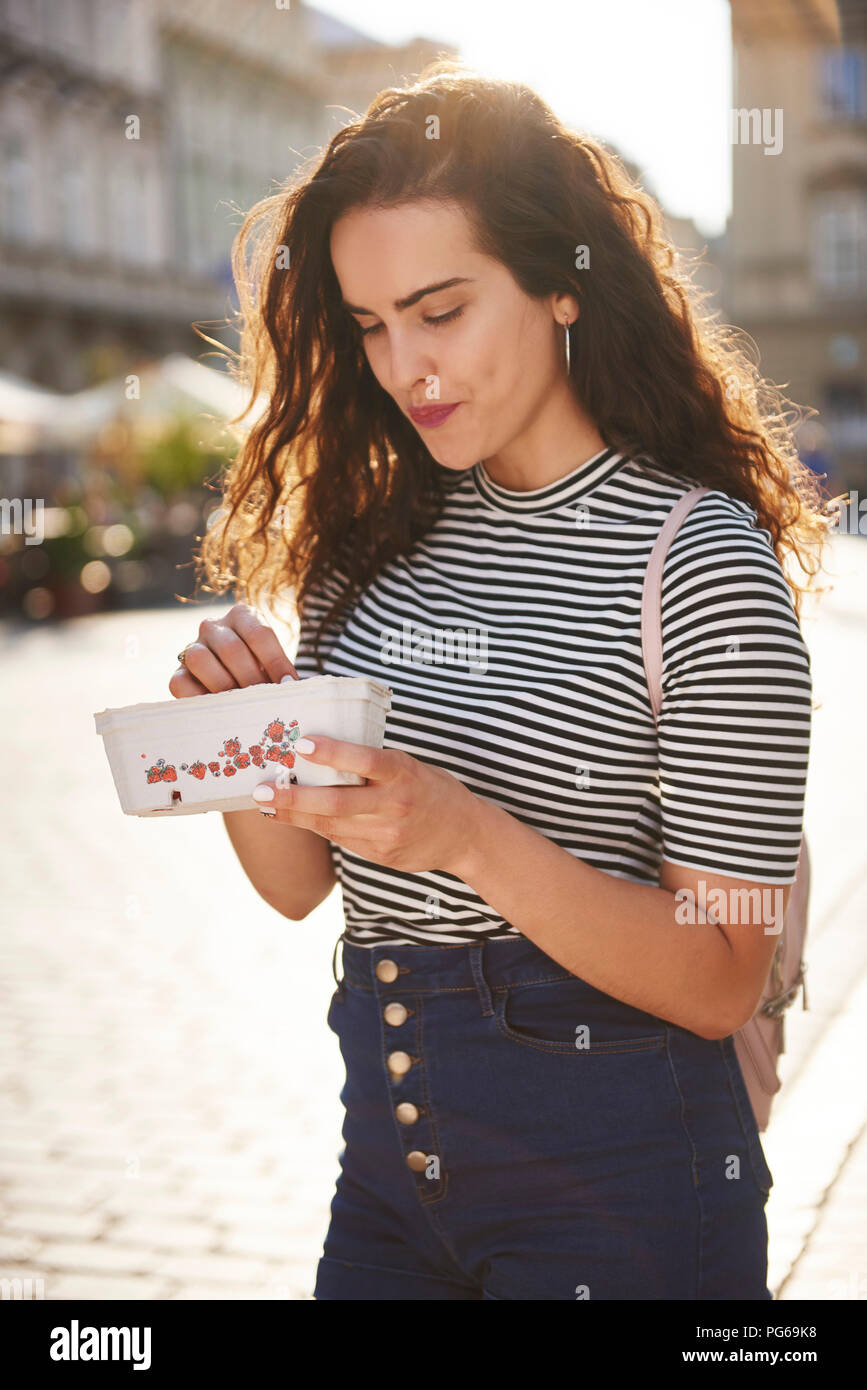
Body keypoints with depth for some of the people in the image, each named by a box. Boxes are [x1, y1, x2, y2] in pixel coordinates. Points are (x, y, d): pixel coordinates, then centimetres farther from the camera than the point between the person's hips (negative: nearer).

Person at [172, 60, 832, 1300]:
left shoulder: (704, 560, -14)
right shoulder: (378, 534, 2)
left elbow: (720, 984, -15)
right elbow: (298, 882, 6)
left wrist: (473, 839, -29)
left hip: (616, 1165, -5)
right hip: (389, 1147, 5)